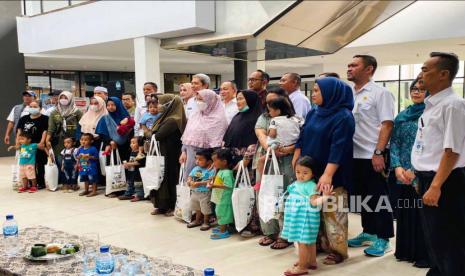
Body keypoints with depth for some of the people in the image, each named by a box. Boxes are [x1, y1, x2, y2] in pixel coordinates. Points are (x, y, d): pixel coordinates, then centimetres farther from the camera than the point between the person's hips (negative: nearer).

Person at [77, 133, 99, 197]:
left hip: (91, 167, -6)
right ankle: (86, 190, 32)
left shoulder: (93, 149, -13)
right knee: (85, 179, 19)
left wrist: (89, 157, -23)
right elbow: (77, 156, 12)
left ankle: (94, 191, 7)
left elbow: (96, 157, -14)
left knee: (93, 179, -1)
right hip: (83, 168, 7)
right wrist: (79, 156, -10)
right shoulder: (80, 149, 5)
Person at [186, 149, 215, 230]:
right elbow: (190, 176, 11)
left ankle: (206, 222, 22)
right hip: (195, 192, 7)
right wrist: (189, 181, -12)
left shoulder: (211, 170, -17)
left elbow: (211, 181, -25)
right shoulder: (195, 168, 6)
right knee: (197, 208, 22)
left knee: (206, 209, 5)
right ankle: (197, 221, 38)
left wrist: (199, 183, -29)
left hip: (205, 193, -7)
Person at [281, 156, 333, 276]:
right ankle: (312, 262, 33)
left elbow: (314, 202, -24)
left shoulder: (311, 186, -17)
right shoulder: (296, 184, 9)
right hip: (298, 217, 9)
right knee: (309, 241, 20)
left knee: (302, 242, -4)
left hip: (306, 218, -9)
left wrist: (325, 196, -39)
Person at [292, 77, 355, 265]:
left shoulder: (343, 117, -13)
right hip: (310, 171, 7)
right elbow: (302, 138, 16)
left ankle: (338, 250, 10)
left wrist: (327, 174, -26)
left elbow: (338, 148, -20)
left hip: (333, 175, -7)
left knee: (332, 212, -1)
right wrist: (296, 160, 9)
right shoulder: (313, 113, 10)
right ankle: (320, 243, 24)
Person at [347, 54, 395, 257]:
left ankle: (383, 239, 12)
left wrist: (378, 153, -19)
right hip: (355, 155, 6)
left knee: (378, 198, 2)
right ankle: (368, 232, 28)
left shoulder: (380, 93, -6)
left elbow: (387, 124, -12)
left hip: (372, 156, -6)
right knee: (363, 196, 15)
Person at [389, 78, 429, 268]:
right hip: (404, 175, 5)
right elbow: (394, 143, 9)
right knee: (405, 211, 12)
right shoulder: (402, 116, 11)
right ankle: (406, 250, 26)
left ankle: (424, 255, 14)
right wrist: (397, 167, -6)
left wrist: (415, 170, -16)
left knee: (423, 212, 1)